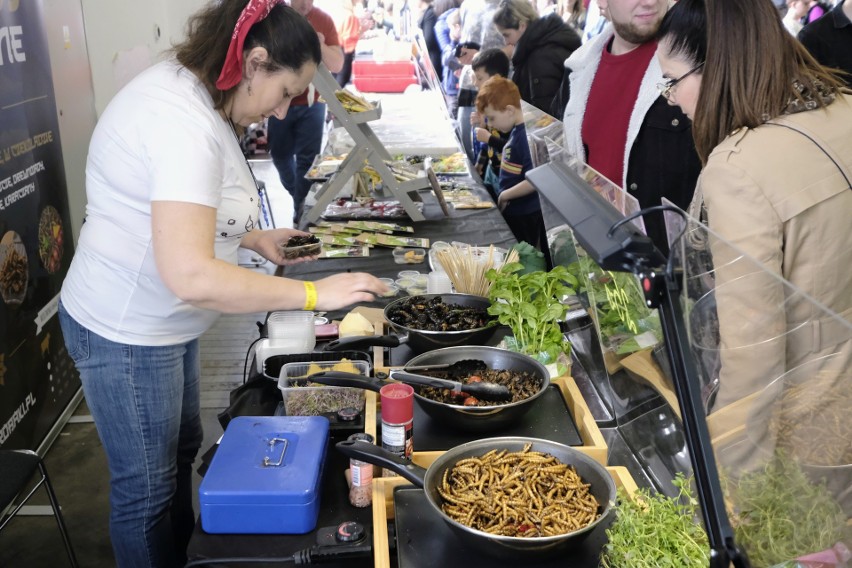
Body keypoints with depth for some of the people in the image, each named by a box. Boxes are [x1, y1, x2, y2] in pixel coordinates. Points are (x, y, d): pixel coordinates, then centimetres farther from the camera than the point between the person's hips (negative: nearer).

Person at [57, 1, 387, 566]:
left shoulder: (194, 97, 3)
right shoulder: (181, 119, -29)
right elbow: (191, 275, -36)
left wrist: (252, 237, 3)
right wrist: (315, 293, -29)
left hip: (165, 322, 10)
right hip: (128, 333, -10)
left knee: (181, 451, 25)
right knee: (147, 489, 9)